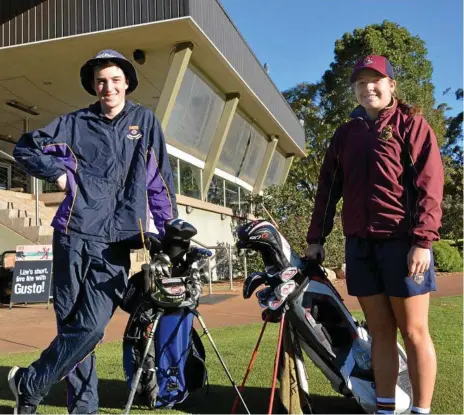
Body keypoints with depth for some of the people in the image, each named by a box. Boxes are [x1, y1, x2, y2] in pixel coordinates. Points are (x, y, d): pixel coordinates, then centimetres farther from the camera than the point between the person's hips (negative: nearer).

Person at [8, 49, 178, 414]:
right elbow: (25, 147, 17)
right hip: (74, 235, 1)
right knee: (71, 322, 4)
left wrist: (169, 231, 3)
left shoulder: (144, 120, 9)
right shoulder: (76, 123, 9)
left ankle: (29, 384, 14)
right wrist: (59, 174, 3)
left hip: (116, 241, 0)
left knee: (91, 327, -6)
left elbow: (161, 180, 7)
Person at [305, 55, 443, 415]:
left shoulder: (411, 123, 2)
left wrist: (423, 240, -16)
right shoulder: (345, 134, 17)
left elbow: (429, 182, -7)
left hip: (402, 241, -4)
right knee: (380, 332, 9)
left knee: (413, 332, 2)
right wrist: (316, 238, 10)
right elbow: (328, 188, 16)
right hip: (359, 243, 5)